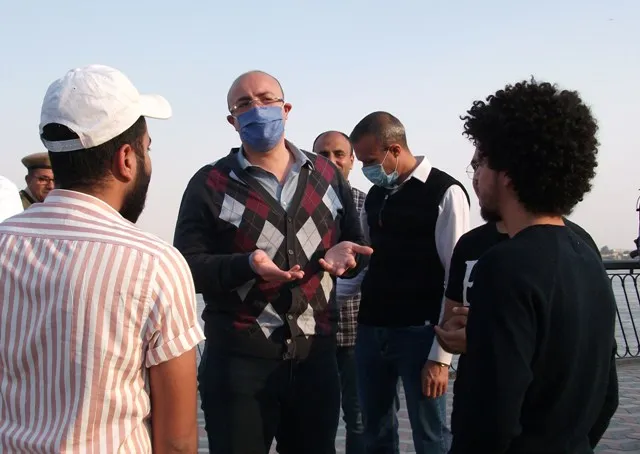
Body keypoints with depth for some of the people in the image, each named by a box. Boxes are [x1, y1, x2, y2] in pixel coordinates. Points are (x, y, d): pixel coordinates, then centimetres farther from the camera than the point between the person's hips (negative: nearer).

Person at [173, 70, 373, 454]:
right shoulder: (210, 184, -2)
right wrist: (246, 265, -24)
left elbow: (358, 246, 14)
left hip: (316, 355, 3)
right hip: (238, 358, -3)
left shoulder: (327, 176, 9)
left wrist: (344, 254, -11)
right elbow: (187, 266, -7)